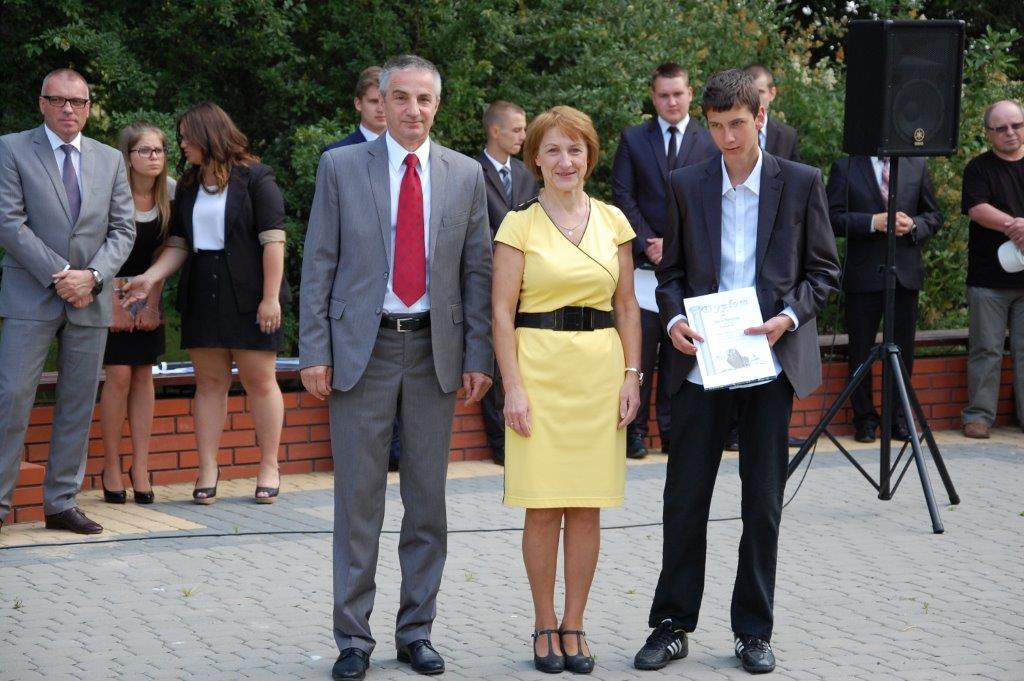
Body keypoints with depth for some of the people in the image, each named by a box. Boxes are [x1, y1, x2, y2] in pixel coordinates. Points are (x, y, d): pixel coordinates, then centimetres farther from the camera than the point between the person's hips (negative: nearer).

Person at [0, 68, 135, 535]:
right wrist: (59, 276, -14)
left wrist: (91, 276, -9)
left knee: (78, 406, 4)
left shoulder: (110, 160, 13)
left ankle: (61, 504, 10)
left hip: (90, 301, 4)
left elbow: (123, 230, 8)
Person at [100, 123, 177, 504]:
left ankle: (140, 468, 2)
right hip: (111, 289, -4)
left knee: (143, 374, 0)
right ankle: (111, 469, -2)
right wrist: (116, 307, -13)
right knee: (118, 375, -10)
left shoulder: (170, 192, -5)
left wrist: (152, 304, -3)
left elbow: (162, 251, 1)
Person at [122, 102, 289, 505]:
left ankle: (269, 469, 7)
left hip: (248, 294, -5)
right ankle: (207, 471, 6)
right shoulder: (188, 186, 13)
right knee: (209, 381, 5)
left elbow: (273, 240, -9)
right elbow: (179, 244, 11)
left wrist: (270, 297, -15)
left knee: (259, 379, 0)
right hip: (202, 296, 5)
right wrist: (151, 278, -5)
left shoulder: (255, 179, -5)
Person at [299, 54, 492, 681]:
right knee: (358, 500, 2)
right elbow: (318, 266, 0)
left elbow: (478, 272, 6)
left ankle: (417, 630, 18)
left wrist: (479, 357, 1)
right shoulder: (341, 167, 1)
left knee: (428, 500, 8)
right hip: (362, 348, -2)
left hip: (435, 350, 2)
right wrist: (314, 351, -6)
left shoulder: (466, 176, 6)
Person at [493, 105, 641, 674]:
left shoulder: (613, 221, 9)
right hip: (540, 366, -3)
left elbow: (627, 306, 12)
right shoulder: (520, 225, -1)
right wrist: (513, 387, -10)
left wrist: (632, 375, 3)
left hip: (601, 371, 3)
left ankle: (574, 626, 14)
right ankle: (545, 625, 12)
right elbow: (503, 311, -2)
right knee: (544, 506, -1)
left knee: (588, 505, 4)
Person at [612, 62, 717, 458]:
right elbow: (623, 197, 4)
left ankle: (673, 429, 11)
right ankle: (635, 429, 3)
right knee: (640, 350, -3)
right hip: (645, 262, 0)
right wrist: (646, 244, -8)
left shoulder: (710, 142, 7)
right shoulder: (633, 139, 9)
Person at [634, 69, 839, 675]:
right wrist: (674, 318, -9)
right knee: (685, 497, 3)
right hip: (702, 363, 1)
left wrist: (788, 317, -13)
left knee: (763, 502, 5)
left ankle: (754, 630, 16)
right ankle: (673, 624, 14)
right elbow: (672, 269, 10)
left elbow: (824, 270, 3)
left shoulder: (801, 183, 0)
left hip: (772, 363, -1)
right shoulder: (687, 186, 5)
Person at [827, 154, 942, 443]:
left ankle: (899, 417, 16)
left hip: (905, 273, 2)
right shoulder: (845, 168, 1)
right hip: (863, 275, -2)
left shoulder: (916, 165, 10)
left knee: (903, 348, 6)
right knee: (861, 349, 4)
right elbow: (833, 218, -5)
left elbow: (934, 216, 13)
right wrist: (872, 222, -18)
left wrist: (913, 225, -9)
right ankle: (864, 418, 13)